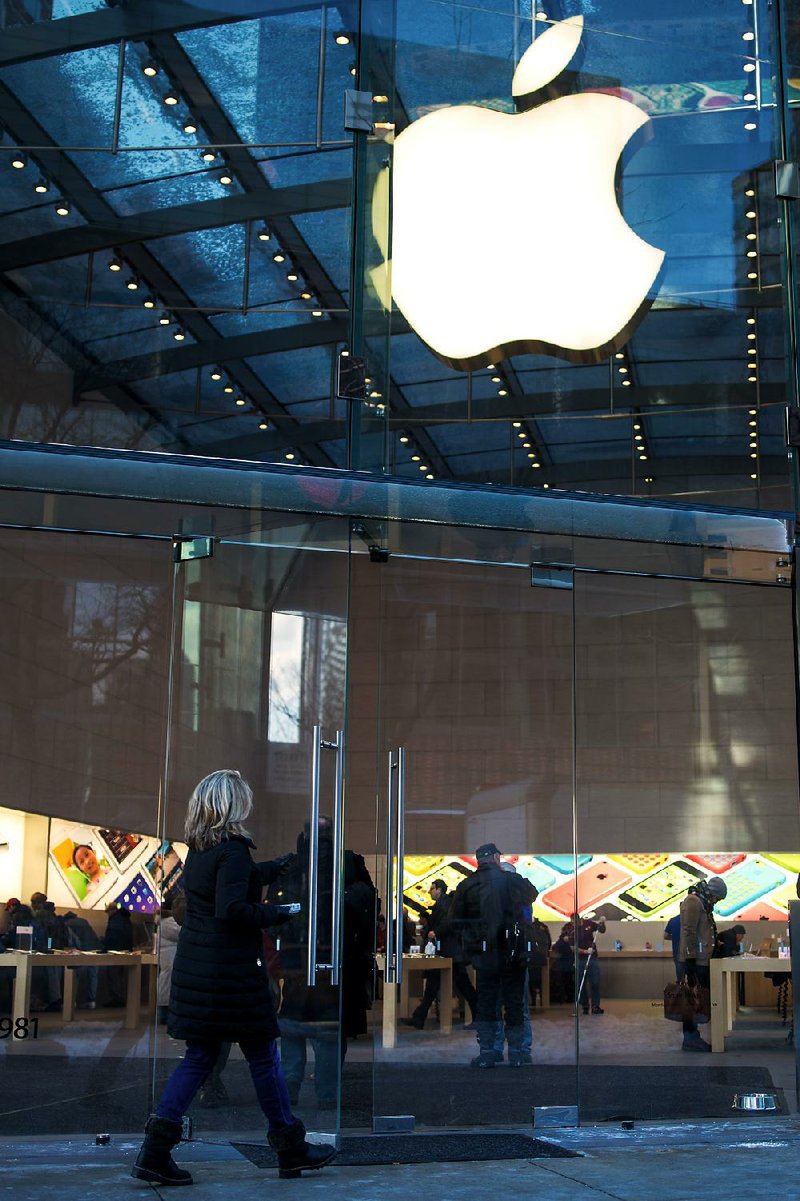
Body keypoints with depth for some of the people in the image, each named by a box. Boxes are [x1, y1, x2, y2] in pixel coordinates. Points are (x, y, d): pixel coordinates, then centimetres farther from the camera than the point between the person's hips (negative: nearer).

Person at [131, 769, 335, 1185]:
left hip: (194, 968, 8)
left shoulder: (197, 850, 10)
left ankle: (155, 1151, 3)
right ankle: (290, 1148, 18)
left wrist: (274, 867, 35)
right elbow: (231, 909, -26)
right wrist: (271, 914, -12)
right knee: (263, 1056, 6)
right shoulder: (233, 850, -16)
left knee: (199, 1056, 11)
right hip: (232, 971, -8)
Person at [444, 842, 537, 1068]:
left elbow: (452, 922, 1)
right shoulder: (513, 880, -2)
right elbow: (533, 895, 20)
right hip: (513, 954, 0)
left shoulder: (466, 886, -1)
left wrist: (466, 939, 18)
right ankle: (515, 1053, 9)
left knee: (485, 1002, 8)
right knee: (513, 1002, 9)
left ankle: (486, 1052, 2)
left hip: (484, 956, 0)